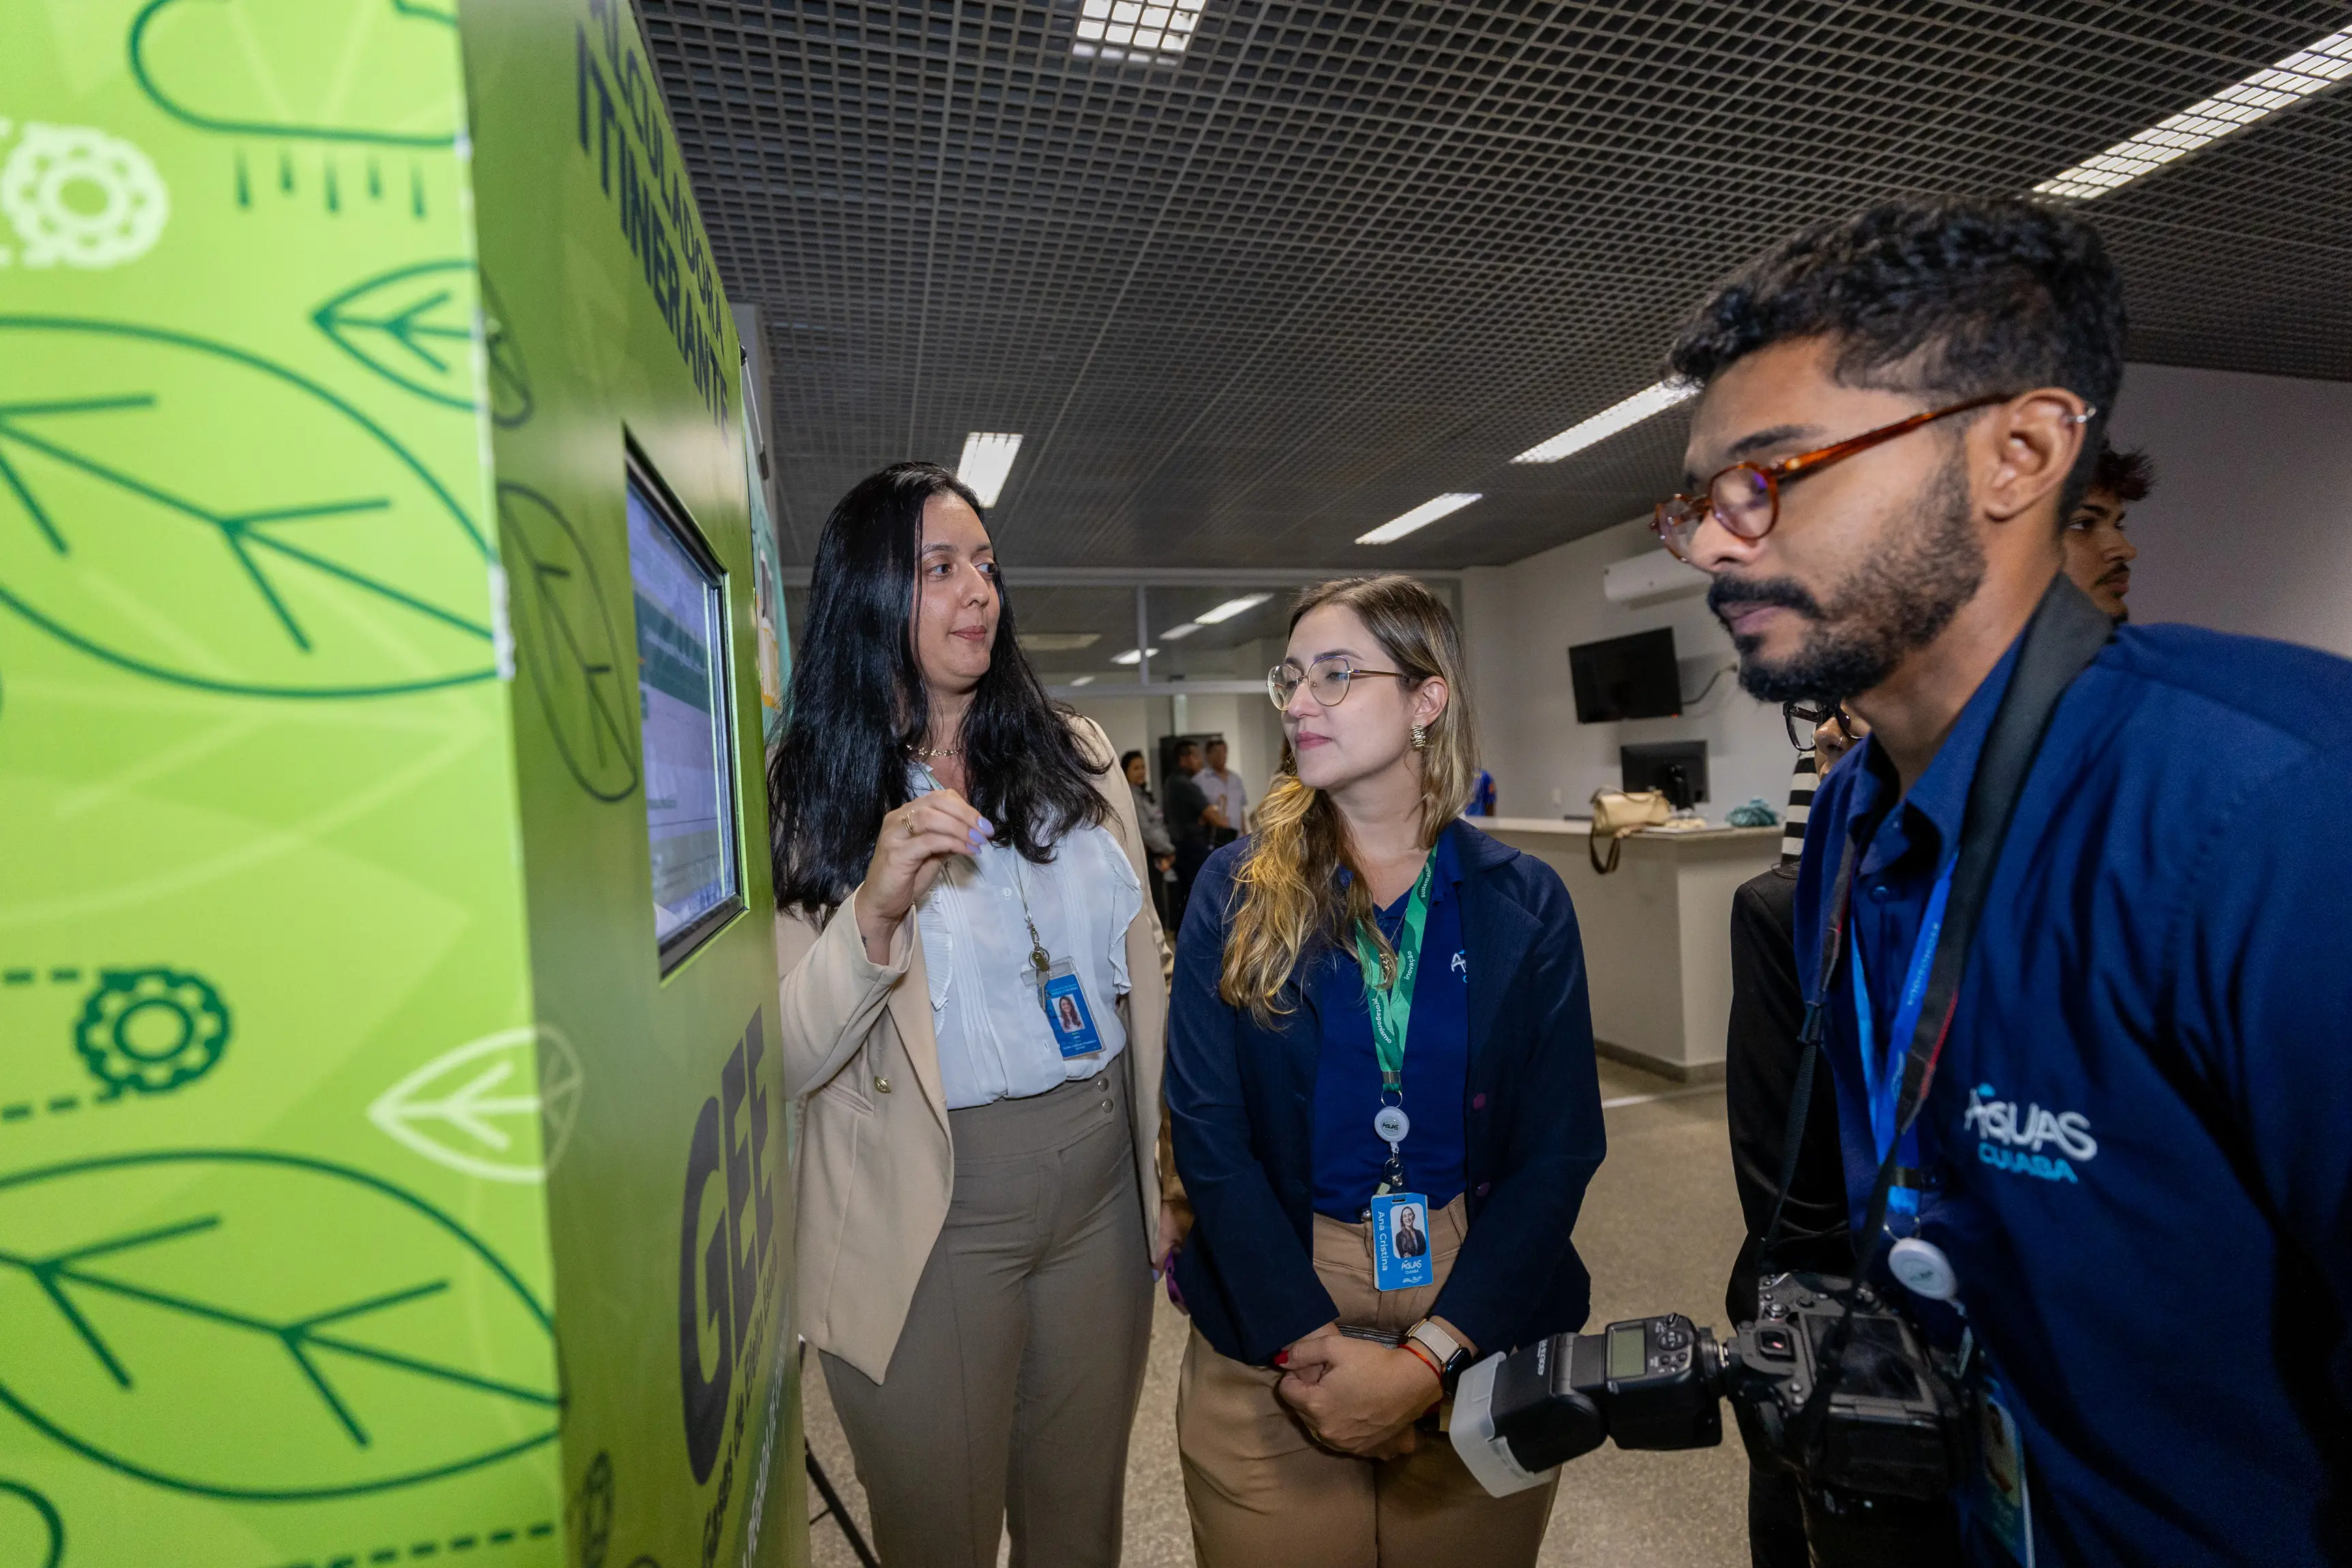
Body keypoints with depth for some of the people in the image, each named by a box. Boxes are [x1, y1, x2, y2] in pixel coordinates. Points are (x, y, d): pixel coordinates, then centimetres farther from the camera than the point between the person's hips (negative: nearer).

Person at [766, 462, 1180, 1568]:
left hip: (1101, 1180, 3)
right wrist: (876, 910, -29)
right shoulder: (804, 799, -7)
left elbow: (1139, 969, 8)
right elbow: (783, 1064, -13)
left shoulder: (1075, 756, 2)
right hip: (929, 1215, -2)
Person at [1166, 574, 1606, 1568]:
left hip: (1480, 1327, 1)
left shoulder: (1524, 904, -3)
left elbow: (1558, 1150, -7)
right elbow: (1207, 1130, -9)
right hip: (1271, 1327, -1)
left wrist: (1430, 1356, -15)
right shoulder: (1238, 890, -5)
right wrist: (1312, 1342, -16)